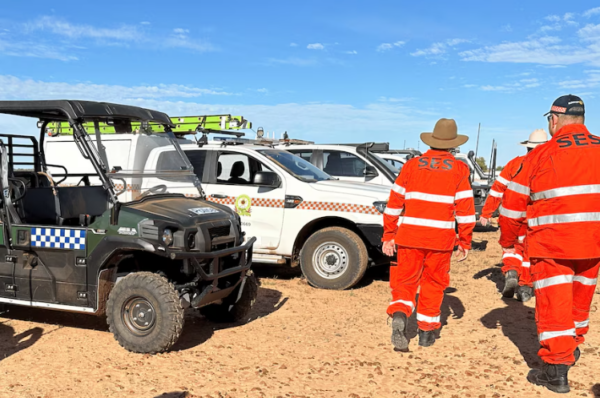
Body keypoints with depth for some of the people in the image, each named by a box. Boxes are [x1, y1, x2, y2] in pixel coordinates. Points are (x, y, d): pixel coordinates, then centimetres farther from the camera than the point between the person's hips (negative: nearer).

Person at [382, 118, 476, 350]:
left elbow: (394, 203, 3)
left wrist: (388, 236, 7)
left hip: (409, 235, 1)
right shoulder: (458, 169, 2)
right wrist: (465, 242, 6)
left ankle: (399, 316, -18)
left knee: (405, 282, 8)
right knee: (433, 283, 15)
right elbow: (465, 209, -1)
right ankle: (426, 331, 23)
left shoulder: (412, 165, 5)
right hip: (441, 238, 0)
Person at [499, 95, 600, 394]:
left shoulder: (543, 154, -8)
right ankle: (572, 347, 42)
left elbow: (513, 201, -5)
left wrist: (508, 240, 8)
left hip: (552, 244, -5)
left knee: (554, 304, 4)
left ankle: (557, 369, 6)